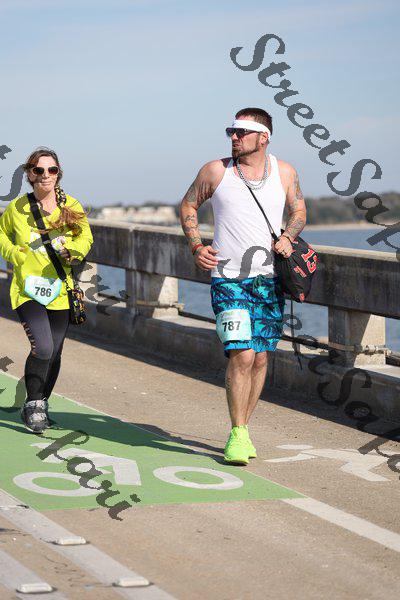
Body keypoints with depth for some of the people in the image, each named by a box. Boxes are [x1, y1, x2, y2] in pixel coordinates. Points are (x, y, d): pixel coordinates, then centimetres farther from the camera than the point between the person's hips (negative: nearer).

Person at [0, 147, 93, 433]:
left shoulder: (72, 207, 1)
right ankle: (33, 405, 1)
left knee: (54, 353, 10)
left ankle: (42, 404, 34)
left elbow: (86, 237, 12)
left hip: (60, 291, 3)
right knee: (42, 348, -19)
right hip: (27, 289, -3)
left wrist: (72, 250, -10)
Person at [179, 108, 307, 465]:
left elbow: (299, 211, 18)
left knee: (260, 358, 5)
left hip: (269, 278, 3)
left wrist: (287, 238, -2)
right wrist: (196, 246, 0)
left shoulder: (284, 173, 5)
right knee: (242, 355, -14)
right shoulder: (215, 171, 0)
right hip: (228, 278, -3)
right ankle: (238, 435, -6)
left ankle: (243, 427, 20)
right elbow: (188, 205, 13)